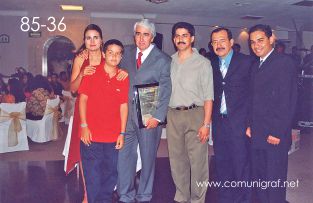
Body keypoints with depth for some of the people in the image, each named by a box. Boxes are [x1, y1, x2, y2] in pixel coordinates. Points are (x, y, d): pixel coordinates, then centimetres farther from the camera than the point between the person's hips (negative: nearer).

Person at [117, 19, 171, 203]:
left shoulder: (163, 60, -4)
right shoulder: (127, 53, 9)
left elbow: (165, 92, -6)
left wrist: (158, 117, -12)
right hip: (126, 113, 3)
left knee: (148, 157, 9)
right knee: (124, 155, 7)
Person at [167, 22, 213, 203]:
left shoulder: (203, 63, 0)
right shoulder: (169, 61, 11)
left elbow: (208, 96, -4)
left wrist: (206, 124, -11)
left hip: (195, 114, -4)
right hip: (173, 115, 4)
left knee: (198, 161, -1)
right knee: (177, 159, 12)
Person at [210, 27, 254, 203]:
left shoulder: (247, 62, -4)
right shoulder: (212, 65, 11)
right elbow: (212, 95, 10)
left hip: (239, 124, -4)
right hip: (219, 124, 5)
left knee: (241, 167, 4)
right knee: (222, 168, 14)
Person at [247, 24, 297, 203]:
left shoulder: (284, 62, -9)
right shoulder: (256, 65, 15)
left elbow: (288, 101, -15)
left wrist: (277, 133, -16)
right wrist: (250, 126, 8)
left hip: (275, 136, -7)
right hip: (256, 134, 7)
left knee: (275, 180, 4)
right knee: (258, 179, 14)